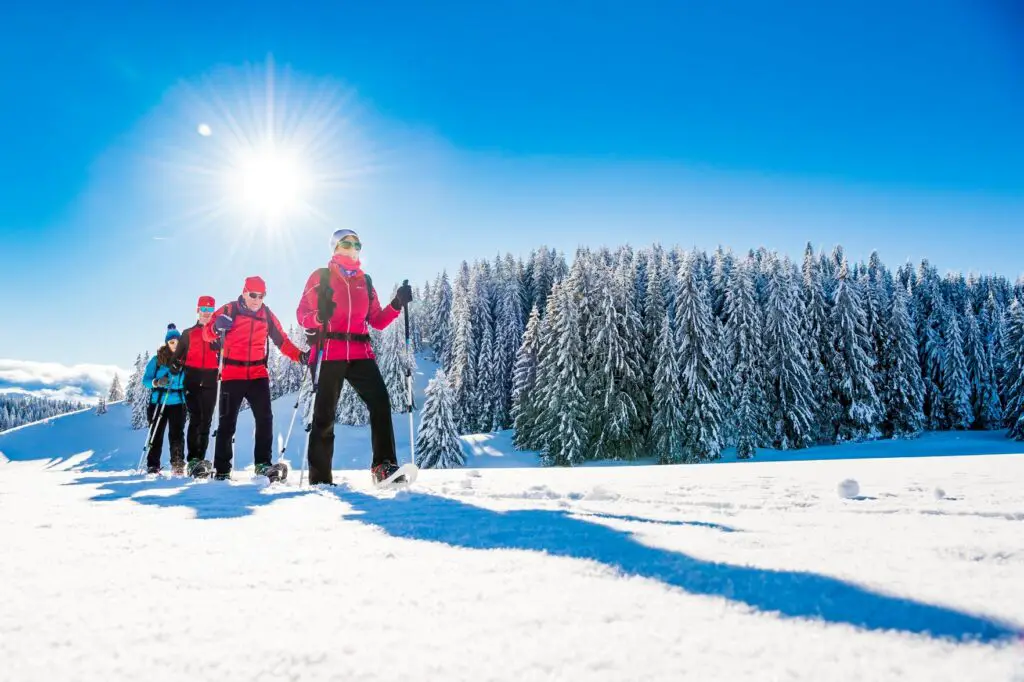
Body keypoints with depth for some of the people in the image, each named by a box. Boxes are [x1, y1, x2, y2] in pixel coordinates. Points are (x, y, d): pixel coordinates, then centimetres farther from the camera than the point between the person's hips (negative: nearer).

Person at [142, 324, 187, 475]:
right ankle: (153, 466, 7)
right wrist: (156, 382, -18)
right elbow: (145, 380, 1)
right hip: (158, 402, 0)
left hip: (177, 404, 0)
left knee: (177, 434, -5)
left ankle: (178, 465, -2)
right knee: (156, 434, 2)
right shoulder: (157, 359, 4)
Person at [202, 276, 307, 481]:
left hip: (258, 374, 3)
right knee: (227, 422, 2)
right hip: (232, 375, -2)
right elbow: (206, 334, -2)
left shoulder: (267, 314, 9)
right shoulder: (230, 310, 0)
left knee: (265, 419, -7)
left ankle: (263, 464, -2)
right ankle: (221, 469, 9)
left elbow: (281, 340, 11)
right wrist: (216, 327, -25)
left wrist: (300, 355, -3)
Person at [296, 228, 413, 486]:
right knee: (324, 414, -2)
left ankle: (384, 466, -17)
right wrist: (319, 316, -19)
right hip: (328, 354, -3)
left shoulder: (365, 281, 18)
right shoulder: (320, 277, 7)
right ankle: (319, 478, 6)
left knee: (380, 401, -17)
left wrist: (397, 304, -2)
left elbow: (377, 320, 15)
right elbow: (302, 315, 3)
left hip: (360, 354, 3)